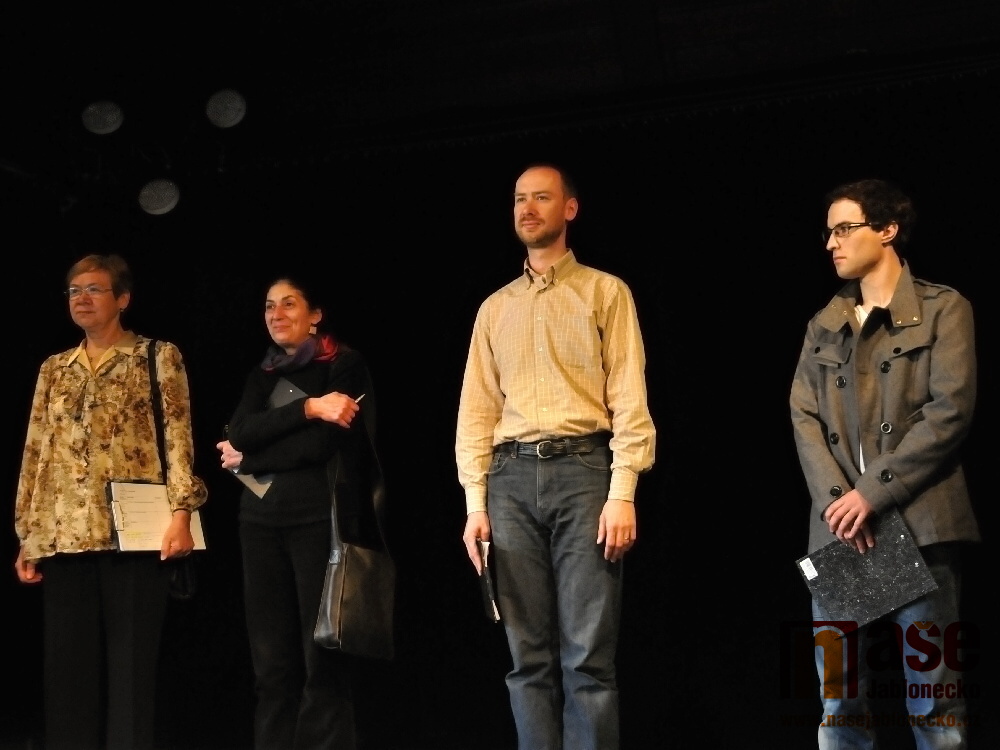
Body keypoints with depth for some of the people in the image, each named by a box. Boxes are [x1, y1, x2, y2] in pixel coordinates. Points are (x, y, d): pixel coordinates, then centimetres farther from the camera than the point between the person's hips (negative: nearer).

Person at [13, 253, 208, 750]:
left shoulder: (157, 356, 5)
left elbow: (178, 437, -3)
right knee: (69, 666, 5)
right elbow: (35, 453, 16)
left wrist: (181, 513, -15)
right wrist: (26, 536, 11)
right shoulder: (54, 369, 18)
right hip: (64, 535, 4)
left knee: (131, 664, -2)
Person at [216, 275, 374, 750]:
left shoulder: (344, 364, 1)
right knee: (271, 661, 4)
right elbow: (240, 433, -1)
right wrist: (308, 408, -13)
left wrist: (249, 459, -2)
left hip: (320, 514, -5)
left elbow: (325, 444, -11)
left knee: (322, 657, -5)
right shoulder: (262, 375, 17)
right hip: (260, 518, 5)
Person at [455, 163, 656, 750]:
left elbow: (630, 399, -1)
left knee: (588, 655, -6)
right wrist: (475, 503, 4)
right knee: (529, 656, 4)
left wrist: (623, 492, -11)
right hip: (511, 479, 4)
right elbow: (476, 409, 14)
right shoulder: (495, 308, 19)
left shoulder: (605, 292, 8)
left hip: (582, 468, -3)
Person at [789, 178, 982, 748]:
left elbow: (951, 410, -7)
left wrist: (873, 491, -13)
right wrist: (836, 500, -9)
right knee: (839, 697, 3)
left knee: (934, 697, -1)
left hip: (921, 524, -4)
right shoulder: (823, 326, 17)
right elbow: (804, 418, 7)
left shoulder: (943, 309, 4)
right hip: (838, 529, 4)